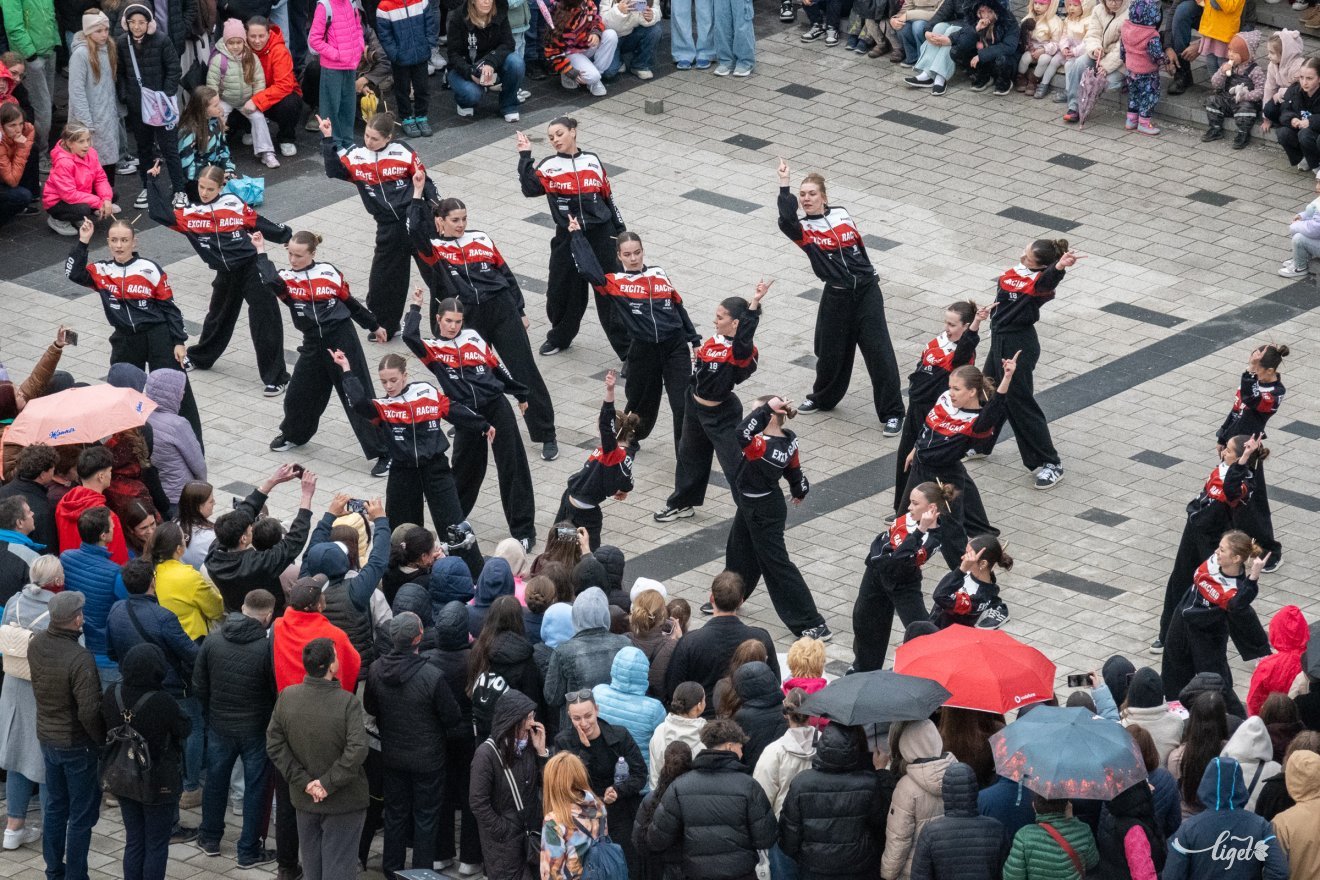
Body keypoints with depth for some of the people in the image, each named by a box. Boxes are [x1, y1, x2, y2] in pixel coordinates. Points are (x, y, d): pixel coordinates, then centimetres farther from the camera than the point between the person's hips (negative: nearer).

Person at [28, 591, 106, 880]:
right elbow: (89, 712, -26)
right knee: (82, 814, 6)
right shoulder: (80, 658, -28)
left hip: (47, 737, 7)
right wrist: (102, 740, -12)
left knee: (54, 806, 20)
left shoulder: (36, 645, -7)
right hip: (77, 744, -7)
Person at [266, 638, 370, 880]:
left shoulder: (287, 697, -8)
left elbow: (274, 744, -6)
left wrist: (303, 781, -6)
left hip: (304, 799, 4)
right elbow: (356, 751, -27)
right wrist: (328, 783, -17)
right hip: (343, 804, -4)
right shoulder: (348, 703, -21)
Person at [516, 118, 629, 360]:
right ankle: (559, 337, 35)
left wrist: (620, 231, 13)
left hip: (600, 235, 0)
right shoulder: (549, 166, 1)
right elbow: (530, 188, -16)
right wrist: (525, 156, -18)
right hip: (567, 238, 0)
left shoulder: (592, 161, 7)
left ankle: (627, 348, 6)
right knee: (562, 290, 10)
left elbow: (608, 197, 12)